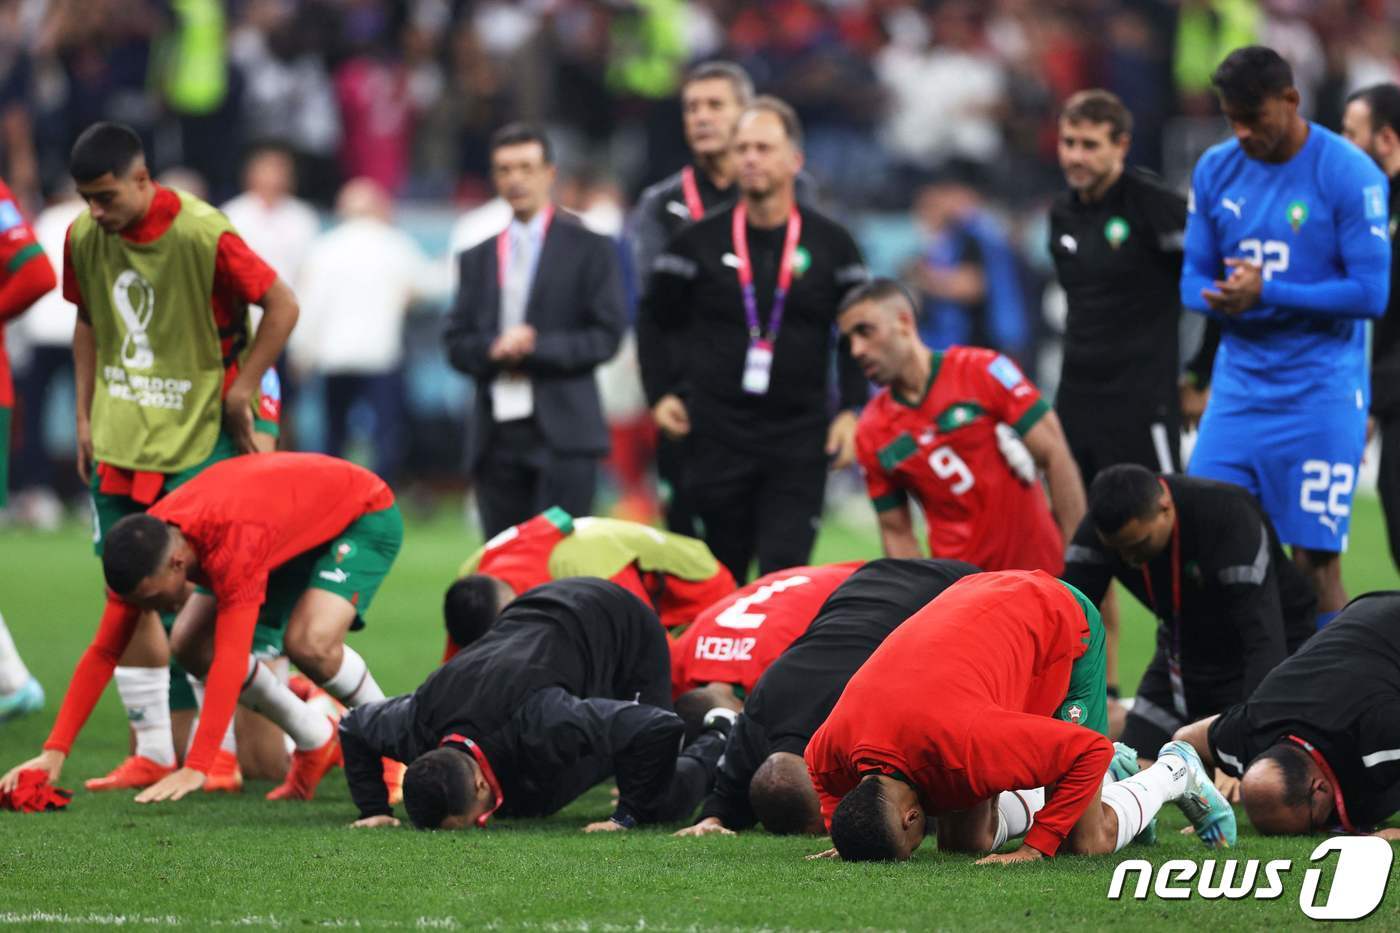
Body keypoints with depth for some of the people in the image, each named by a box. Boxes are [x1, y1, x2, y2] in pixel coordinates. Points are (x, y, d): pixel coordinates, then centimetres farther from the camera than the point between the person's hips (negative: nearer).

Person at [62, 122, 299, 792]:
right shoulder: (83, 239, 0)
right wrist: (85, 417, 11)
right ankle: (151, 751, 11)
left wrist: (240, 393, -11)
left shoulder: (202, 236, -18)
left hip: (200, 438, -6)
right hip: (118, 439, 6)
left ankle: (218, 753, 1)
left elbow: (282, 307, -11)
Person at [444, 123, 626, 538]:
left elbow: (605, 336, -2)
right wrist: (492, 350, -9)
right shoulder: (476, 260, 18)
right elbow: (456, 344, 12)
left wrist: (535, 348, -13)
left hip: (562, 430, -4)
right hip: (497, 435, 4)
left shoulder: (590, 250, 5)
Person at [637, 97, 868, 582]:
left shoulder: (830, 245, 3)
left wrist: (852, 410, -1)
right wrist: (661, 393, 2)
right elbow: (654, 319, 14)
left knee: (786, 573, -11)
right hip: (718, 436, 1)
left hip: (800, 439, -1)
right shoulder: (700, 242, 3)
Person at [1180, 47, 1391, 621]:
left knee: (1315, 564, -5)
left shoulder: (1351, 175, -10)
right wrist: (1218, 298, -13)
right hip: (1239, 388, 5)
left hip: (1320, 396, -5)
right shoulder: (1216, 170, 7)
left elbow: (1371, 293, -13)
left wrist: (1266, 293, -19)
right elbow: (1194, 277, 12)